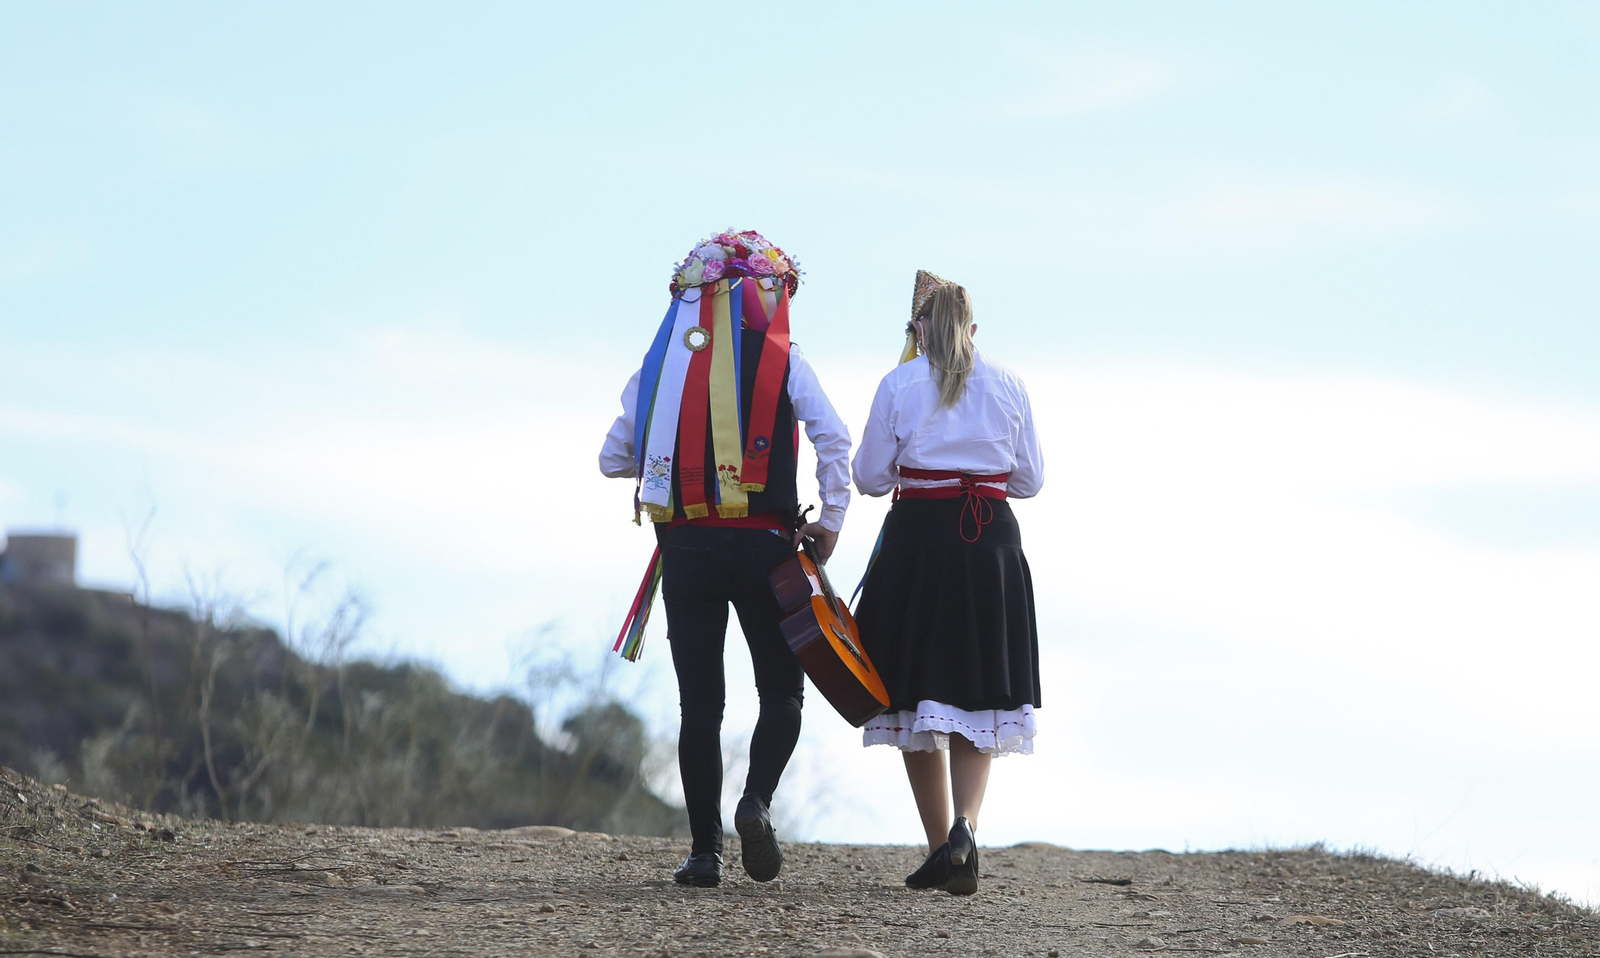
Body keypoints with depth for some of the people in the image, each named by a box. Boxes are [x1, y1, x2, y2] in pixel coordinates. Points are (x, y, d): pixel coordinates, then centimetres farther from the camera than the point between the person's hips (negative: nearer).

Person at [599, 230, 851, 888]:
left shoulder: (662, 361, 8)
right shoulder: (783, 360, 2)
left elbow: (614, 458, 13)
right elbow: (833, 438, -9)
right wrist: (831, 518, 0)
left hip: (685, 548, 2)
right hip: (762, 542, -2)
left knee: (699, 701, 6)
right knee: (781, 689, 10)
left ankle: (704, 851, 1)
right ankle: (757, 799, -16)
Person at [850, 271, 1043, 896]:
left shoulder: (898, 386, 0)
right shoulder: (1007, 386, 6)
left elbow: (869, 479, 1)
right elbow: (1029, 480, 10)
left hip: (919, 535, -1)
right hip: (992, 540, 2)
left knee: (918, 692, 8)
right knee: (976, 697, 5)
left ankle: (939, 846, 6)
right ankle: (965, 826, -18)